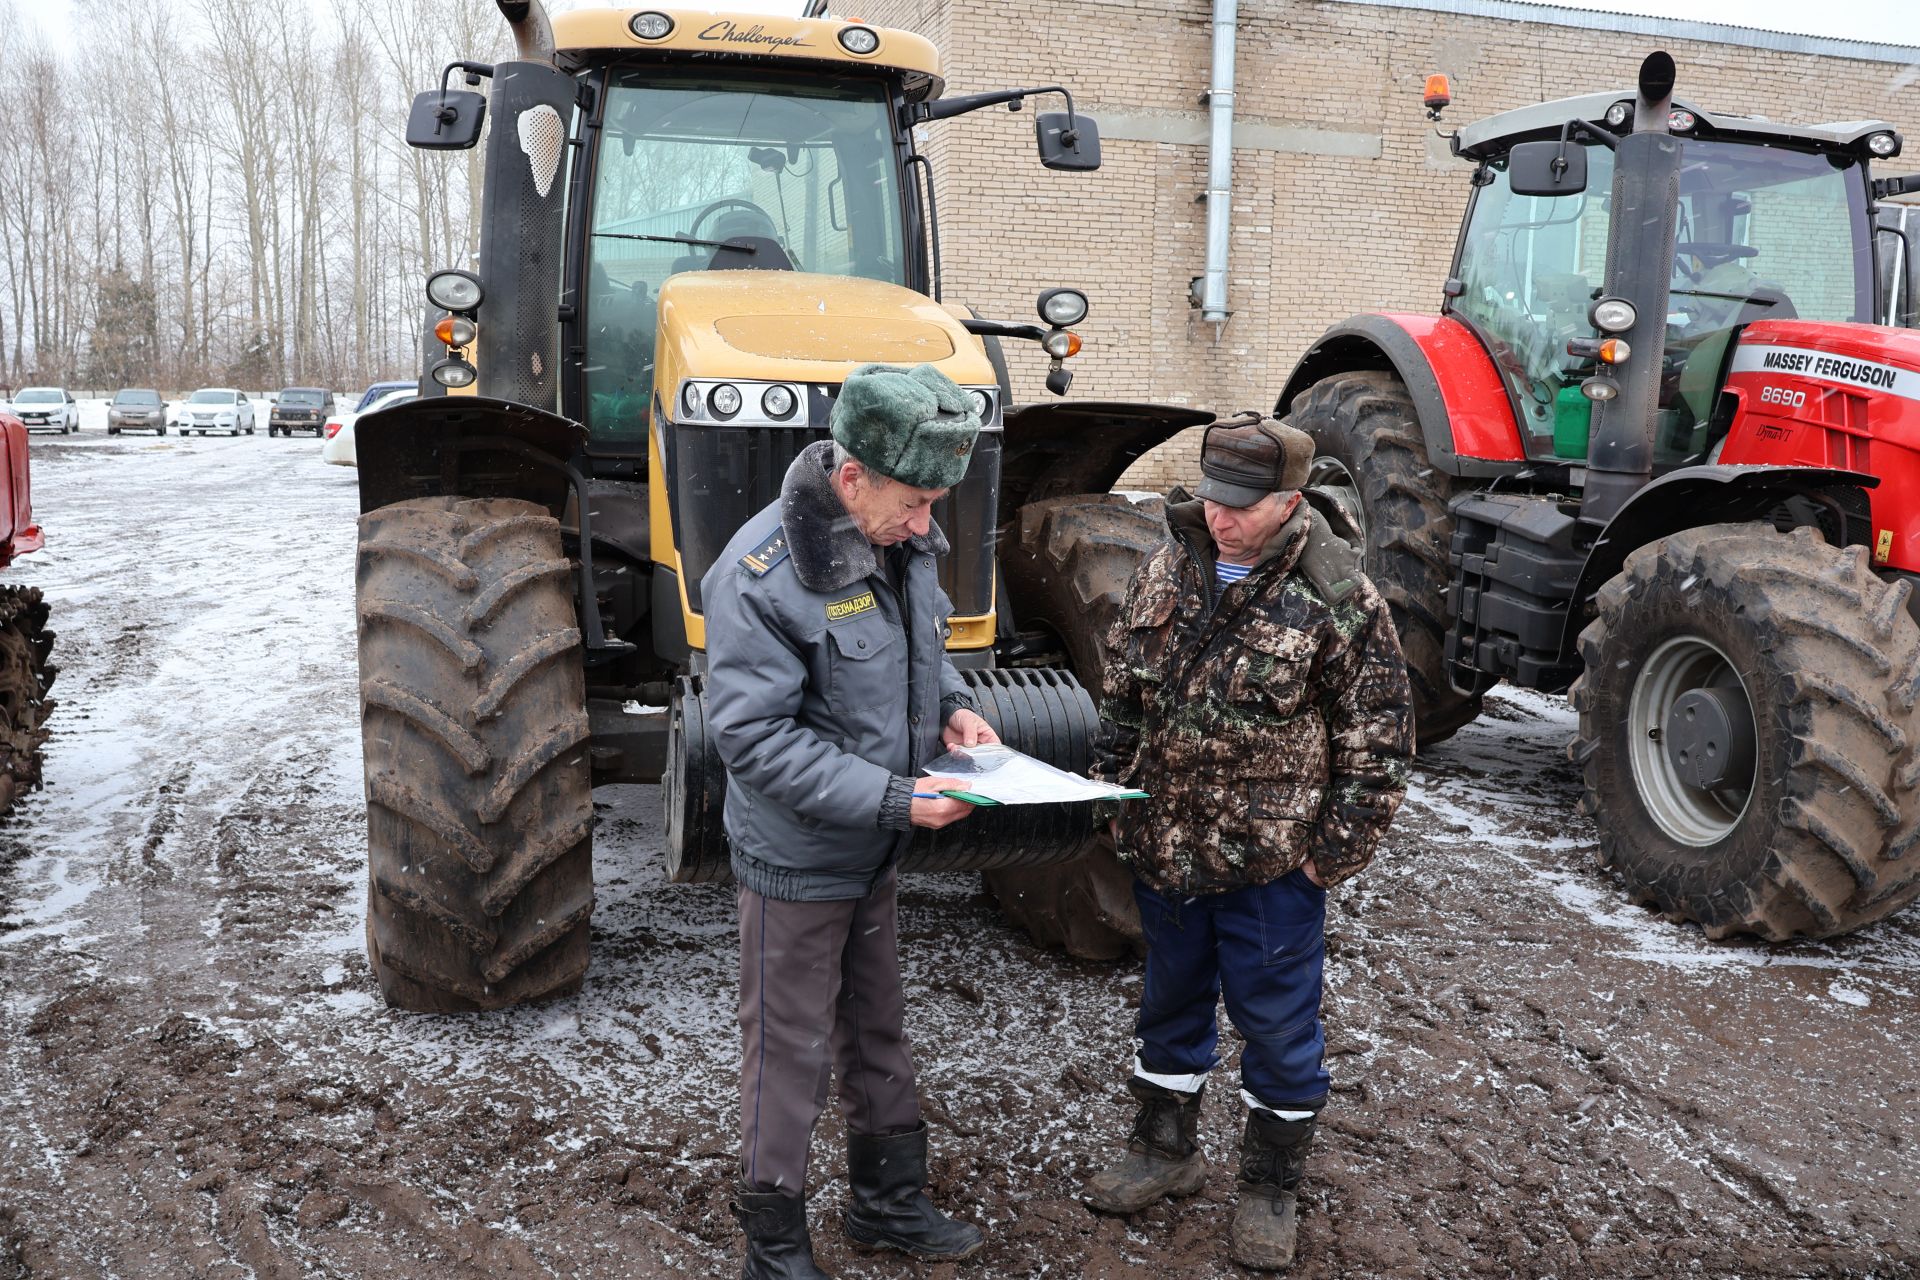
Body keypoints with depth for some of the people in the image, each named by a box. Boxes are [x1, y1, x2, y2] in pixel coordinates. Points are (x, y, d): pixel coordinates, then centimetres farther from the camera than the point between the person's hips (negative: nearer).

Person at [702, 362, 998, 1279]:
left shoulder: (899, 540, -3)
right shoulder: (762, 573, -27)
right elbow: (753, 737, -27)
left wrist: (950, 704, -5)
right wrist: (894, 797, -30)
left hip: (873, 852, 8)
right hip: (798, 858, -7)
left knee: (877, 1031, 22)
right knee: (791, 1052, 8)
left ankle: (889, 1202, 41)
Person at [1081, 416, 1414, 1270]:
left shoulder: (1335, 597, -16)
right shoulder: (1170, 564, 0)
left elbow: (1380, 735, -11)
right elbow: (1121, 683, 12)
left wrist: (1333, 851, -10)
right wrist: (1111, 786, 9)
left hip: (1270, 861, -5)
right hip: (1162, 846, 5)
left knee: (1276, 1023, 9)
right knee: (1172, 1002, 20)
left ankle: (1271, 1185, 29)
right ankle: (1165, 1150, 40)